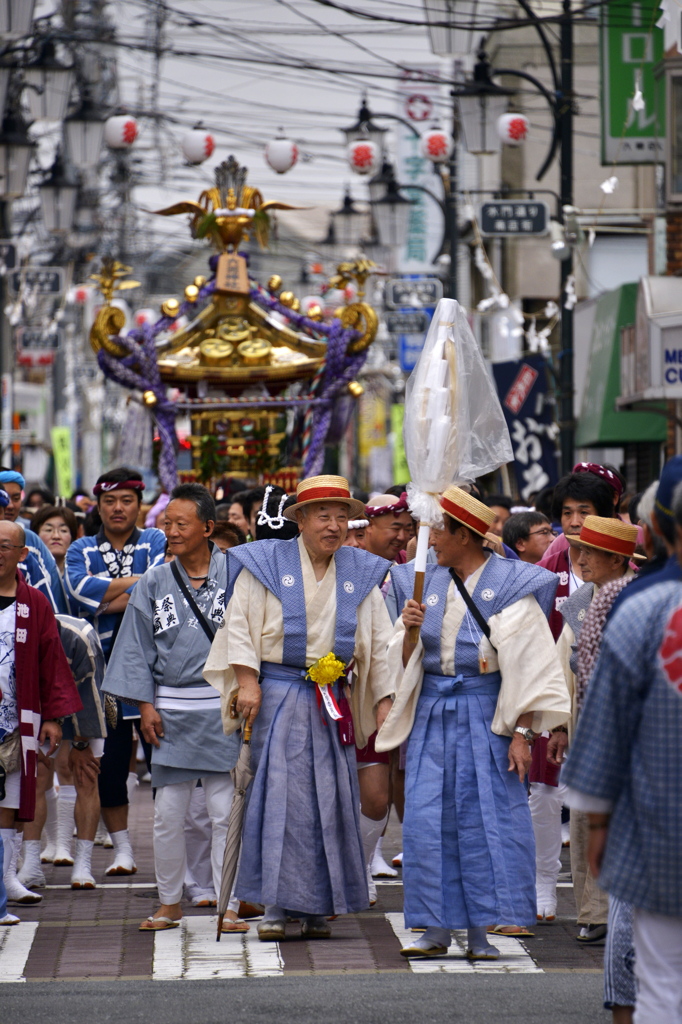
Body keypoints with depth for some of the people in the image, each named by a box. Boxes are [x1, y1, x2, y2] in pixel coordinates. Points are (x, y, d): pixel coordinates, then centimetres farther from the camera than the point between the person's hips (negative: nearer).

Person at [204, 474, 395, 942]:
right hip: (278, 695, -3)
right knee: (280, 793, -9)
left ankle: (319, 907, 9)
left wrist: (384, 700, 8)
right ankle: (276, 906, -6)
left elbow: (379, 643, 13)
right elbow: (240, 625, -1)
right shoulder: (266, 564, 0)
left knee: (332, 795, 2)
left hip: (333, 700, 3)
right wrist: (247, 681, -10)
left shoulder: (361, 573, 10)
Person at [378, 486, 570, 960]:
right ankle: (436, 929, 6)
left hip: (486, 715, -5)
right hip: (432, 714, 5)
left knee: (486, 818, -4)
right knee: (428, 819, 0)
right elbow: (406, 663, 13)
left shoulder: (509, 586, -5)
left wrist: (522, 732, -14)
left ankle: (479, 931, 3)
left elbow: (528, 666, -8)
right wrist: (408, 631, -9)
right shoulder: (428, 583, 11)